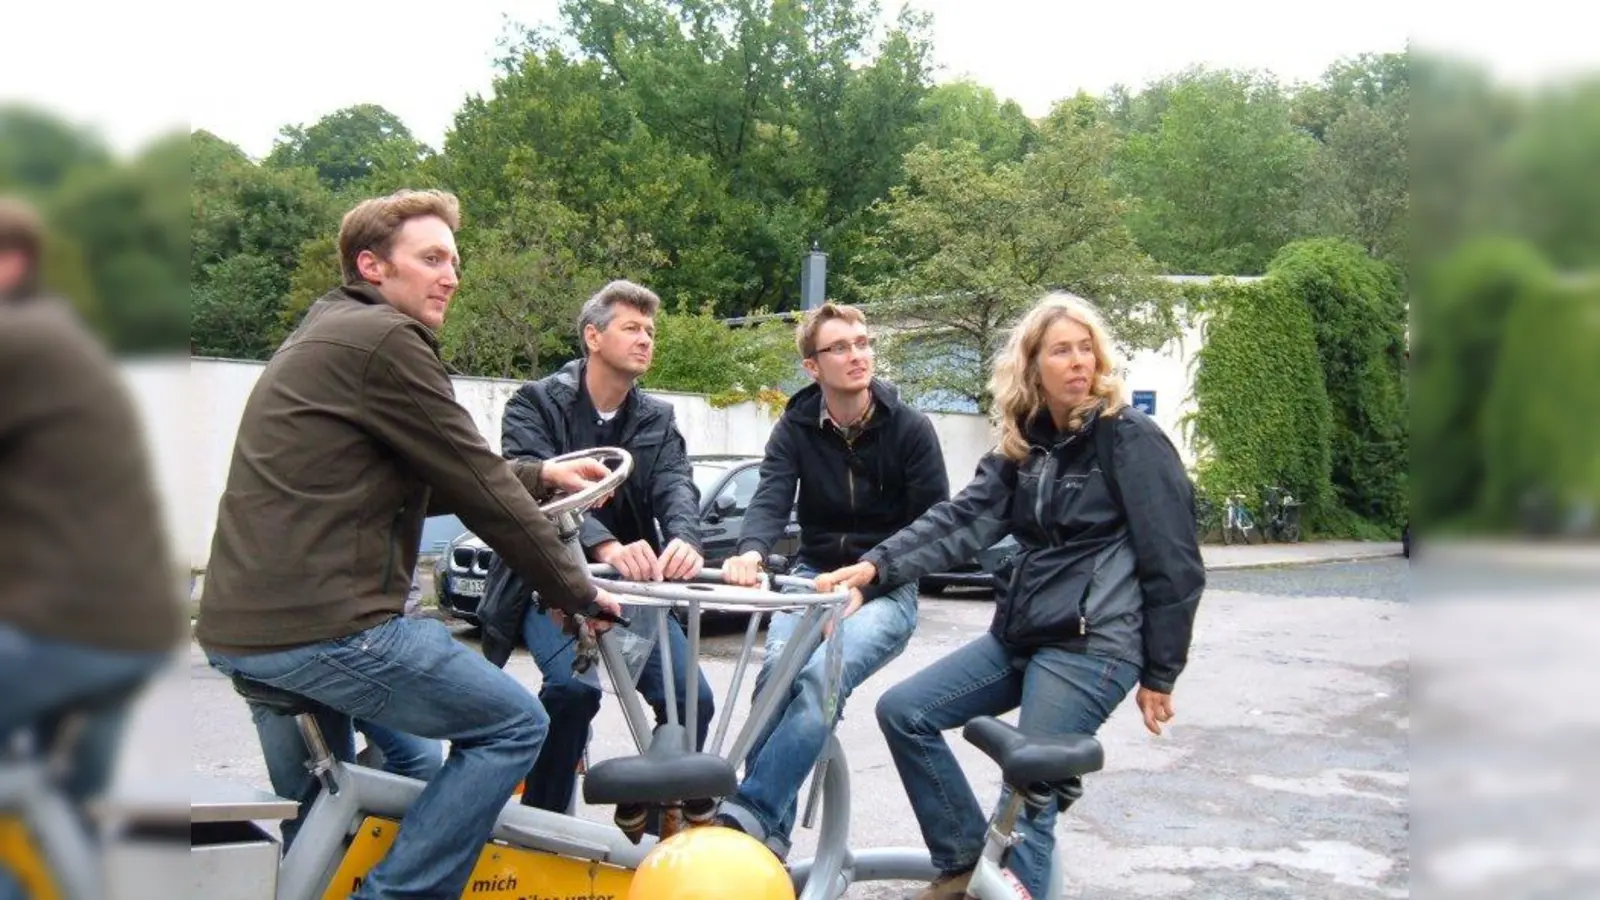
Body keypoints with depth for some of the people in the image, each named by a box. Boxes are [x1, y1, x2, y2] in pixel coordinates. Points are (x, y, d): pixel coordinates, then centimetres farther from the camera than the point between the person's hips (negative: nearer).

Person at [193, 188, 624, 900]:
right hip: (319, 626, -11)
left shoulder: (323, 336, 21)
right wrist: (578, 593, -1)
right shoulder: (384, 339, -11)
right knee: (514, 726, 1)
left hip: (239, 625, 11)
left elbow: (424, 485, 24)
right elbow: (477, 488, -11)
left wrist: (540, 477, 23)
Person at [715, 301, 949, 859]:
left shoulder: (910, 429, -5)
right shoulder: (796, 428, 2)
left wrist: (864, 586, -17)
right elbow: (770, 500, -12)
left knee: (823, 673, -32)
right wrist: (751, 553, -36)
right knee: (777, 671, -27)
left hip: (886, 589, -2)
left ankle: (750, 812, -33)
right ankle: (770, 835, -20)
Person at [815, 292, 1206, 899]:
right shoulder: (1025, 445, 11)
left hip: (1093, 644, -7)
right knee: (903, 710, 4)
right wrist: (875, 566, -13)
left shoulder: (1131, 438, -8)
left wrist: (1160, 674, -5)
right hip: (1021, 634, 8)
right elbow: (962, 520, 0)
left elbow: (1173, 563, -8)